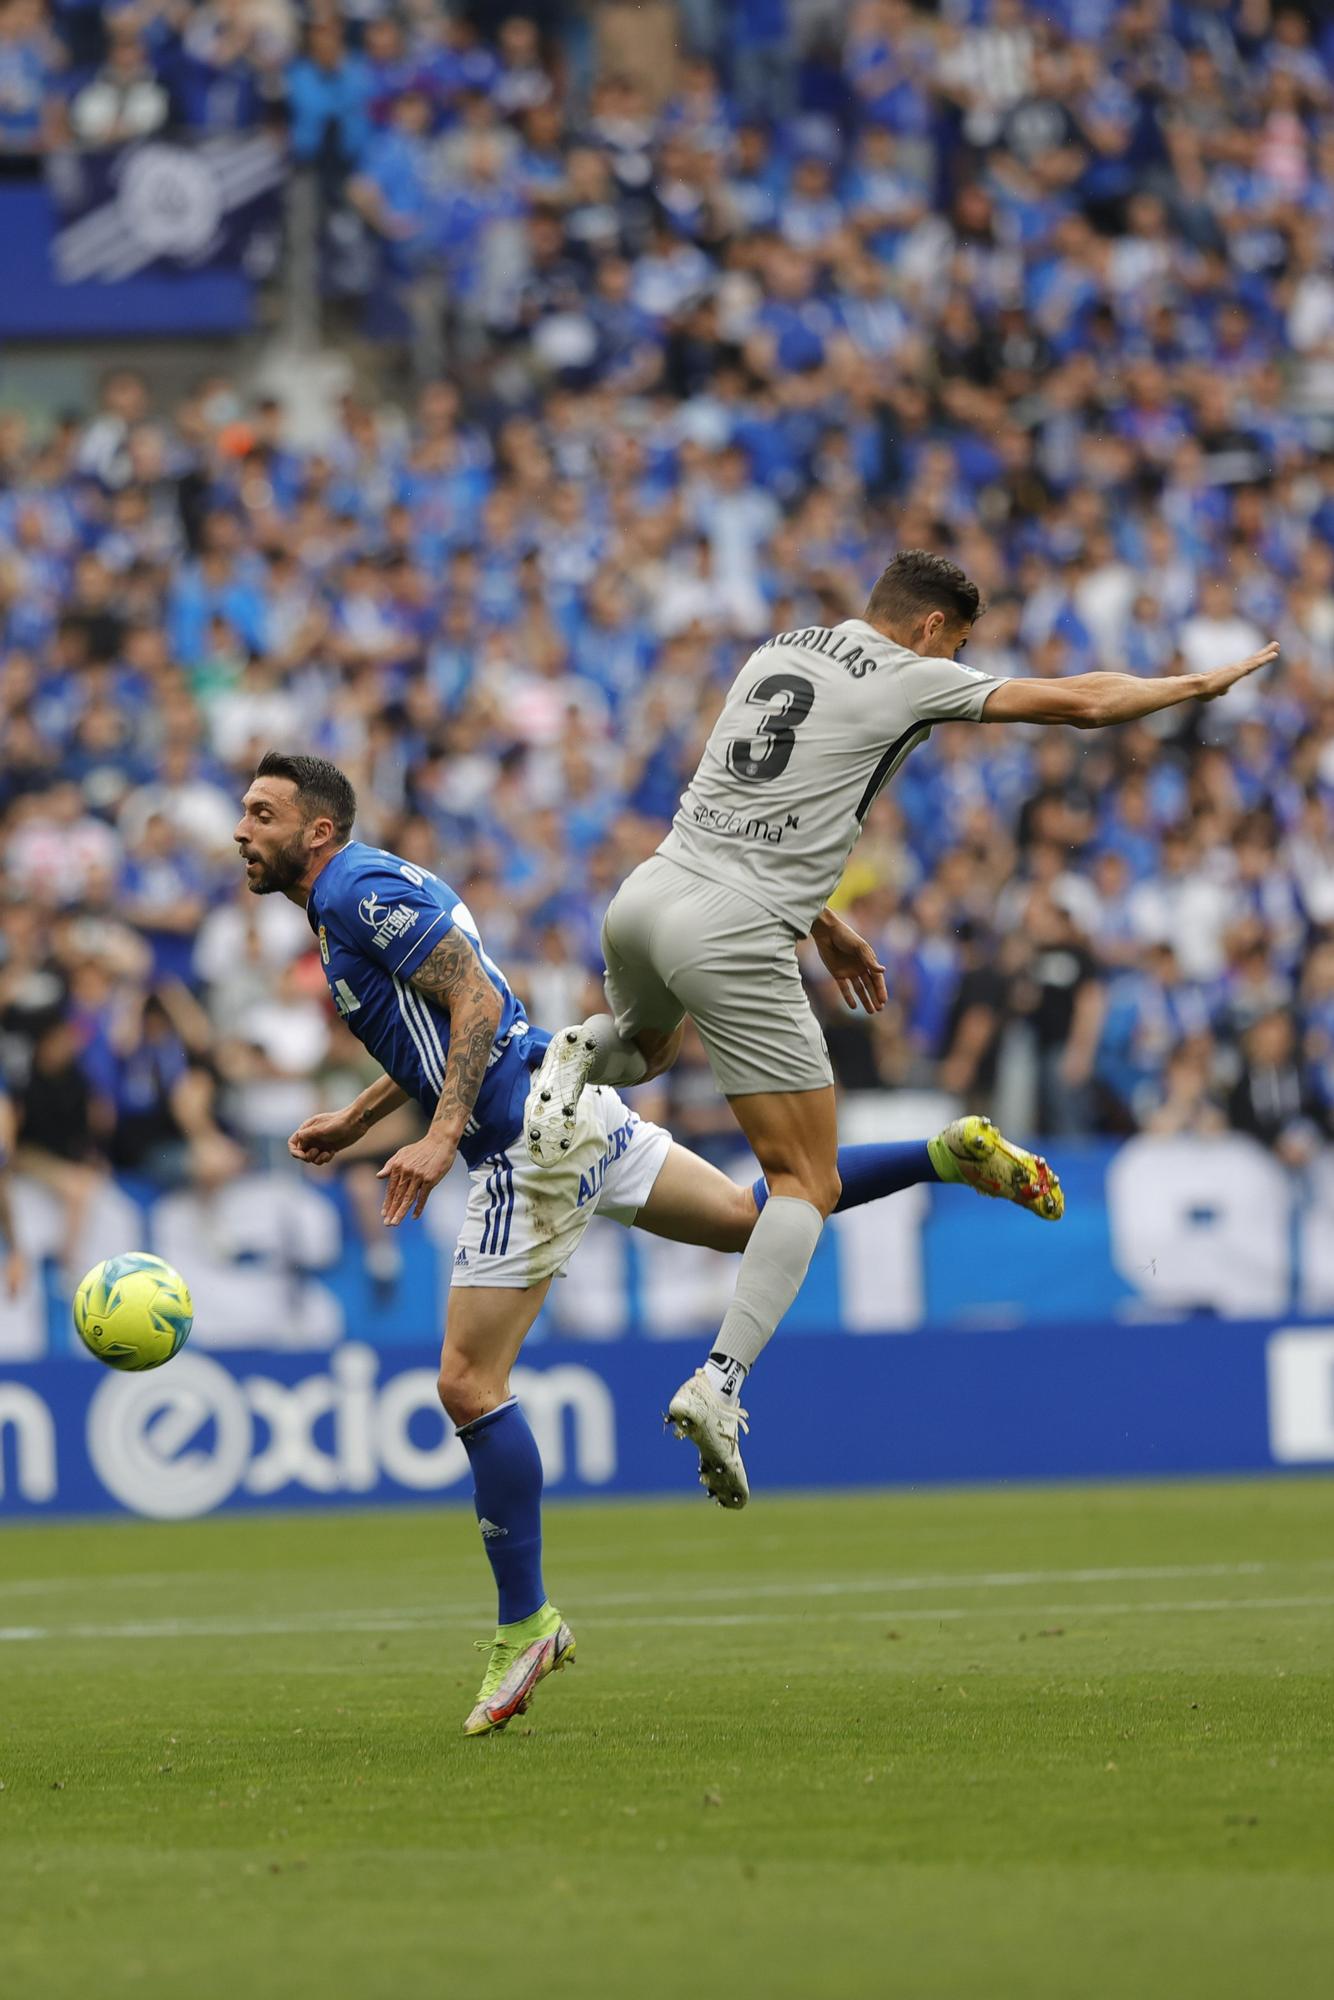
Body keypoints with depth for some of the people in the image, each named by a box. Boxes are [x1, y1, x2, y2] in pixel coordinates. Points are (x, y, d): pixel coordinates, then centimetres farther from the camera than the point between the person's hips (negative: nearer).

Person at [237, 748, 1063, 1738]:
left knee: (469, 1381, -9)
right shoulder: (363, 890, 17)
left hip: (531, 1139, -10)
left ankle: (526, 1622, -6)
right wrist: (356, 1120, 25)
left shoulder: (361, 892, -14)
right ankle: (951, 1153, 19)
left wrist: (439, 1138, -27)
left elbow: (477, 1003, -20)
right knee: (752, 1215, 23)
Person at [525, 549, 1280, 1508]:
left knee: (645, 1048, 41)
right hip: (735, 938, -7)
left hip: (648, 891, 7)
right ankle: (722, 1383, -17)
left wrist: (824, 924, 31)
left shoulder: (778, 652, 18)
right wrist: (1201, 682, 14)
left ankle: (581, 1051, 5)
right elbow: (1083, 702, 0)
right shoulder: (906, 680, -2)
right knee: (808, 1185, 1)